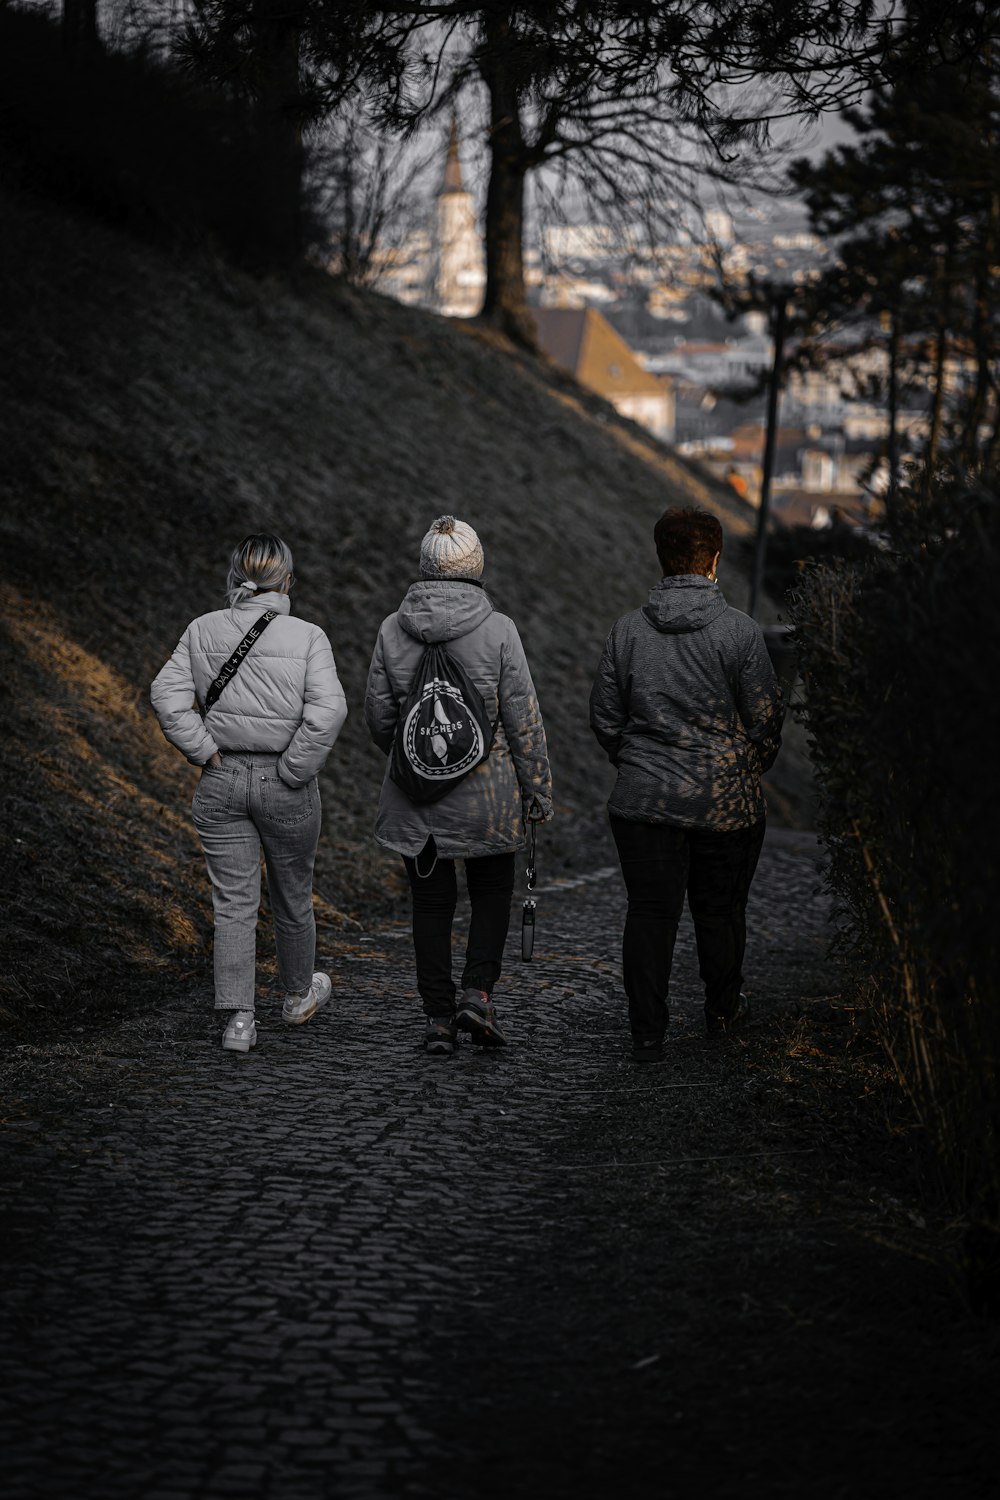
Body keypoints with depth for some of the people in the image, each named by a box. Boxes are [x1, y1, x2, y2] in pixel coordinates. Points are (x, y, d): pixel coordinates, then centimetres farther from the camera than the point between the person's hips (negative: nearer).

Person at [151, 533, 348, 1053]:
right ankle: (299, 994, 38)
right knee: (292, 895, 18)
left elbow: (167, 694, -7)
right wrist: (296, 771, -11)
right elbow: (328, 709, -20)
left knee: (233, 902, 6)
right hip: (285, 784, -2)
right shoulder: (307, 637, -10)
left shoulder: (202, 630, -1)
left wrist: (204, 751, -2)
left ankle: (238, 1019, -1)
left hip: (221, 781, 2)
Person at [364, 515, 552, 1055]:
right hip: (487, 790, -2)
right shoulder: (497, 630, -10)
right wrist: (538, 788, 2)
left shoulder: (393, 629, -3)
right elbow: (523, 718, -8)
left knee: (431, 902, 11)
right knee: (492, 893, 16)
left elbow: (378, 715, 4)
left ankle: (438, 1017, 12)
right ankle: (477, 993, 0)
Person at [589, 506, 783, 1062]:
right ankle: (723, 1009, 32)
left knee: (649, 912, 5)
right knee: (720, 910, 15)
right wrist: (749, 772, 13)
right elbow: (765, 719, -6)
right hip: (725, 802, -1)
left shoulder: (628, 629, -1)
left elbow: (604, 717, 5)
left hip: (643, 800, 1)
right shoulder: (740, 631, -9)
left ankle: (647, 1032, 6)